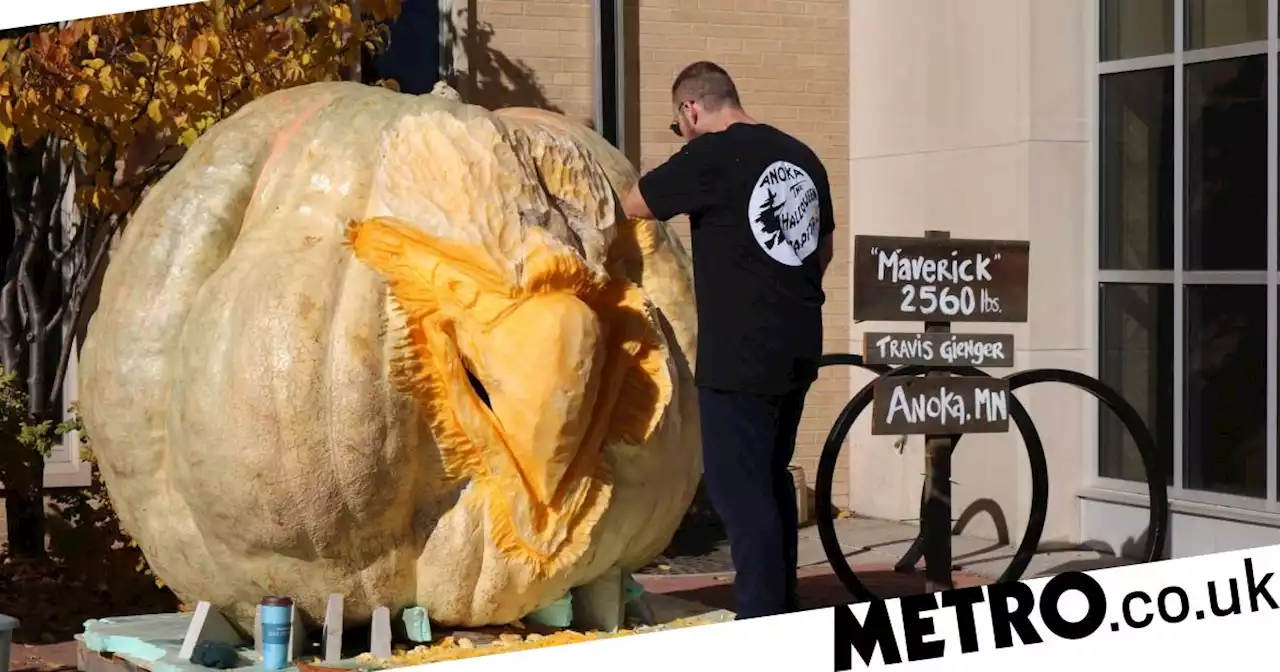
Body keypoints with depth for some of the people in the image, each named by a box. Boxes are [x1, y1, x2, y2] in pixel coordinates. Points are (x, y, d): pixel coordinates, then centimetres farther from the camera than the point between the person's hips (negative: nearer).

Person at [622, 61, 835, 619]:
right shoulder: (803, 159, 11)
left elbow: (631, 205, 1)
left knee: (740, 489, -3)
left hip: (739, 355, -8)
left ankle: (761, 620, -4)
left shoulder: (710, 156, -11)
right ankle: (784, 611, 27)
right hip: (799, 348, 8)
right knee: (772, 477, 19)